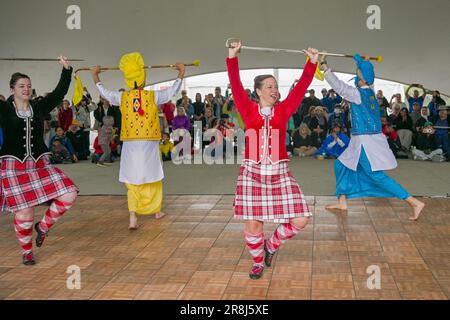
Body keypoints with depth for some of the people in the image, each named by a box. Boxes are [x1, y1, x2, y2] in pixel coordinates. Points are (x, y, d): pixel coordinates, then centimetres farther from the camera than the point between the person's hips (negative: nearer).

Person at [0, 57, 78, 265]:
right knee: (24, 212, -5)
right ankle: (26, 252, 22)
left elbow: (60, 93, 9)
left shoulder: (39, 108, 7)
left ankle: (43, 226, 16)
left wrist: (66, 69, 7)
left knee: (69, 195, -8)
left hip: (40, 165, 4)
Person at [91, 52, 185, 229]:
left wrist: (96, 77, 34)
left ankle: (133, 217, -10)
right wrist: (181, 74, 24)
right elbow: (172, 91, 9)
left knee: (132, 182, 5)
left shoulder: (122, 97, 0)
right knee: (153, 178, 16)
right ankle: (156, 211, 31)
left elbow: (104, 92, 17)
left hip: (130, 145, 1)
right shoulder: (153, 96, -4)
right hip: (149, 144, -1)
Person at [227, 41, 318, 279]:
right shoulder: (249, 110, 3)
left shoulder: (283, 110, 7)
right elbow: (236, 85, -7)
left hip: (279, 172, 2)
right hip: (252, 172, -2)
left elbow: (301, 87, 2)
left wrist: (312, 62, -1)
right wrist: (232, 56, -13)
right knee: (253, 223, 1)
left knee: (300, 220, -4)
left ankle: (272, 245, 24)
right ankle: (258, 262, 28)